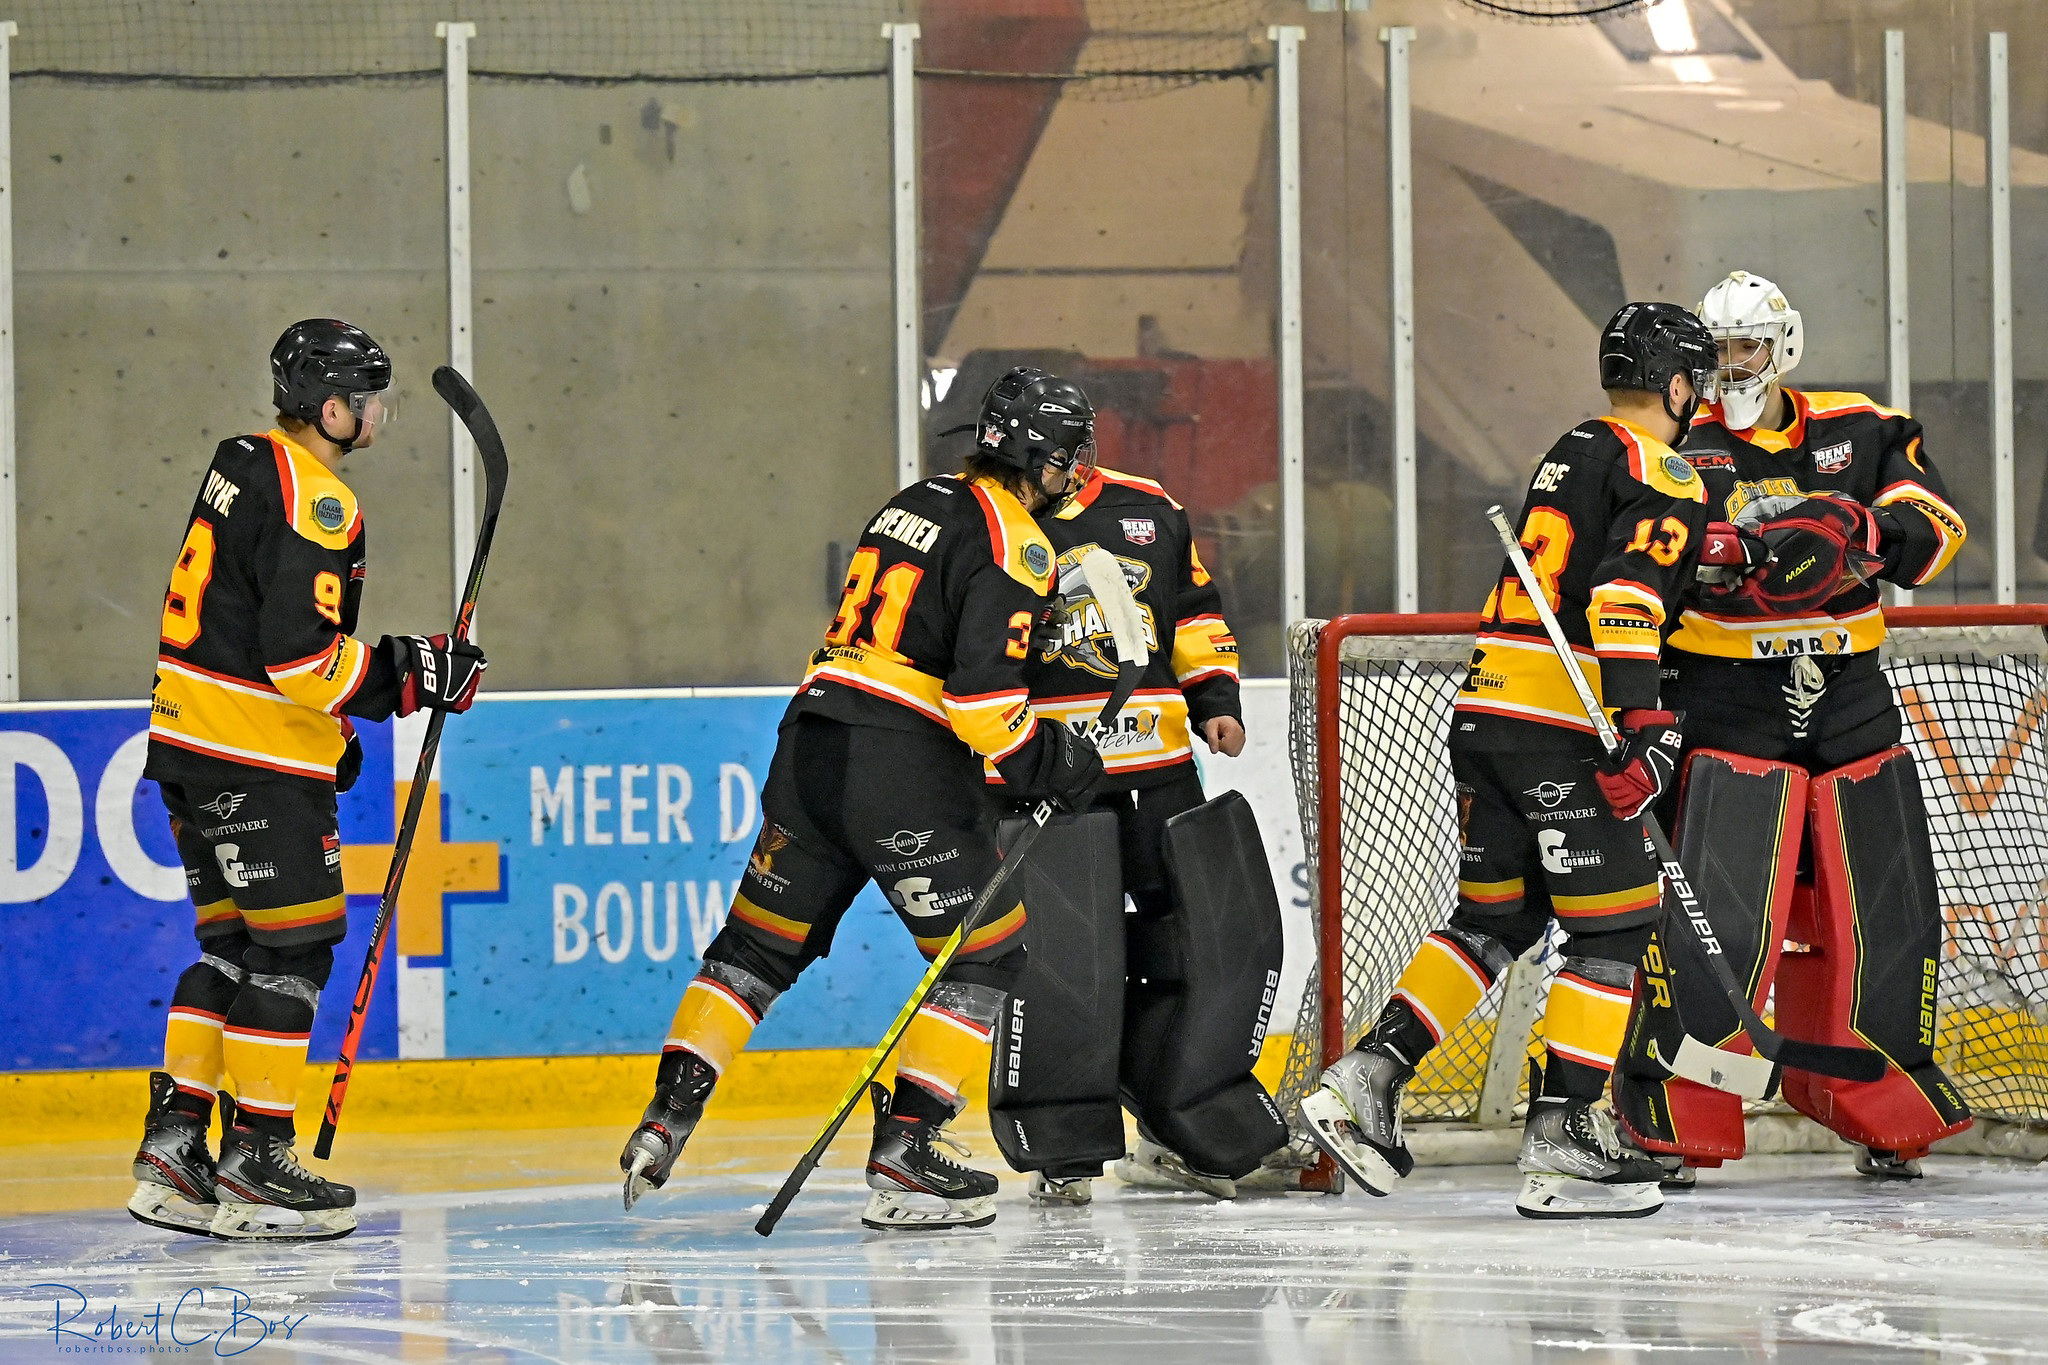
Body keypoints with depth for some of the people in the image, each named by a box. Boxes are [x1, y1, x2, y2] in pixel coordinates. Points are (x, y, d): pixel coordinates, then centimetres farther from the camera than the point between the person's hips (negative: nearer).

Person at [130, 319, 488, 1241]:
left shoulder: (247, 465, 14)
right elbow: (302, 655, -24)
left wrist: (329, 723, 22)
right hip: (257, 760, -10)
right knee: (293, 948, -4)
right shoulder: (313, 503, -17)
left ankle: (172, 1153, 14)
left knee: (231, 947, 15)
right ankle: (253, 1166, -3)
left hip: (192, 743, 10)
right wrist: (417, 673, -13)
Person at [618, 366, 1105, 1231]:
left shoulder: (916, 502, 19)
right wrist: (1049, 764, -5)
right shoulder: (1016, 545, -8)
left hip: (810, 740, 8)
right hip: (905, 763, -8)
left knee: (760, 942, 17)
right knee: (986, 956, 3)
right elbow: (983, 691, -18)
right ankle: (903, 1158, -5)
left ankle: (668, 1114, 11)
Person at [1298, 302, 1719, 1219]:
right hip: (1561, 728, -8)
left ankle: (1365, 1080, 7)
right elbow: (1626, 601, -20)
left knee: (1496, 919, 17)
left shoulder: (1574, 453, 21)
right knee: (1613, 926, -1)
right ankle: (1561, 1138, -4)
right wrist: (1645, 728, -26)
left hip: (1486, 711, 8)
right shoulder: (1665, 478, -6)